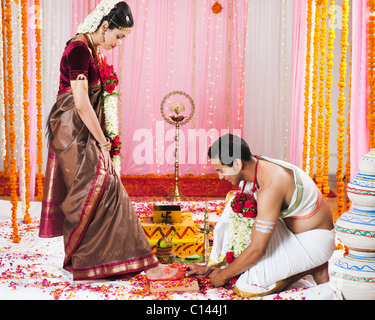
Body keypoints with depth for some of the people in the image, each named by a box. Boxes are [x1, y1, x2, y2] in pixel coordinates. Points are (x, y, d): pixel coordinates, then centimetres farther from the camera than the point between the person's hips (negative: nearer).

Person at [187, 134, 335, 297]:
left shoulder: (271, 186, -33)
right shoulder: (255, 169, -4)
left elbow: (257, 249, -29)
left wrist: (223, 275, -14)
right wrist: (210, 266, 8)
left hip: (315, 240, -8)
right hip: (291, 229, 8)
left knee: (246, 286, -18)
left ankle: (312, 267, -2)